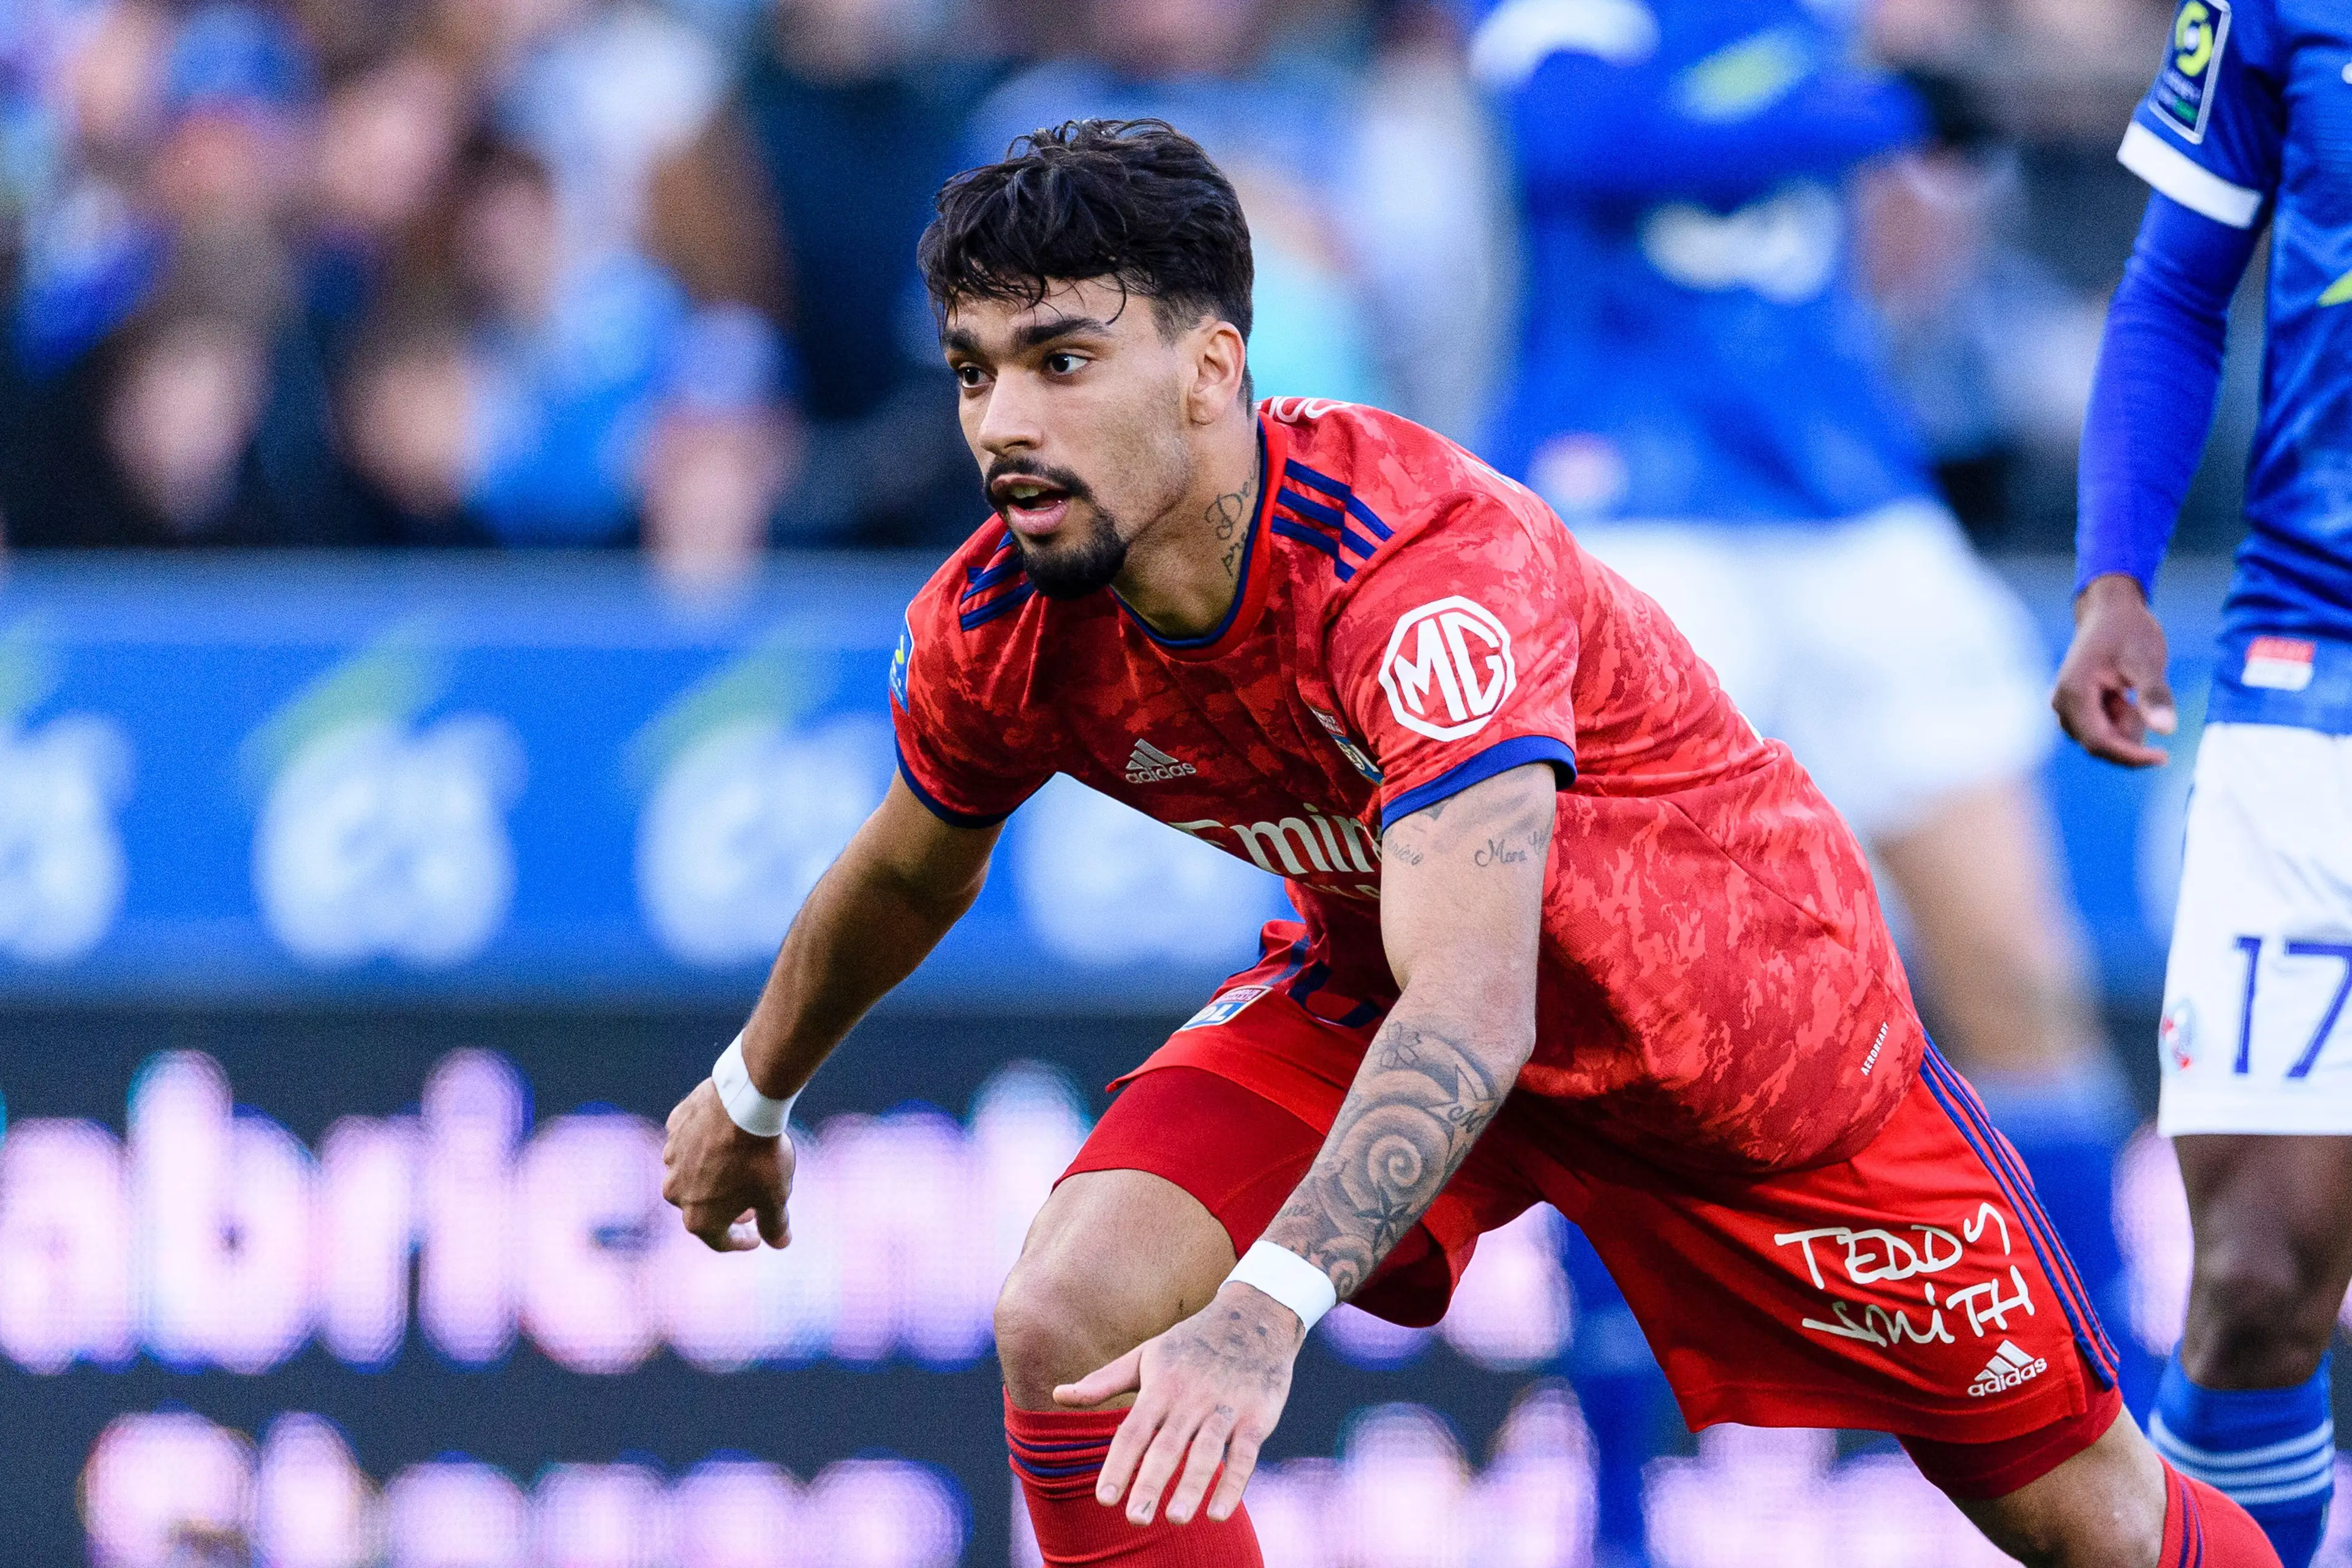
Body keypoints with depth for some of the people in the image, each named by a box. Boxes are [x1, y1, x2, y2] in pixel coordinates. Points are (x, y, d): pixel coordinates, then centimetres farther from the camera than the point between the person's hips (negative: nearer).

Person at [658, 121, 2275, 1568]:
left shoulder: (1426, 566, -39)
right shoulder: (998, 626, -19)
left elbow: (1472, 1009, -50)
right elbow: (911, 869, 6)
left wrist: (1266, 1310, -64)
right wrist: (752, 1096, 23)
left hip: (1739, 1004, -5)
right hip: (1371, 987, 5)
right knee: (1066, 1324, -21)